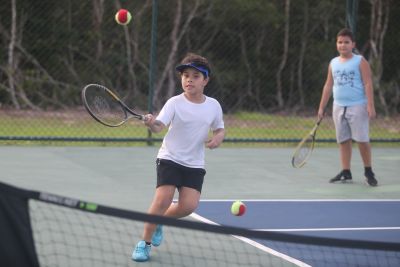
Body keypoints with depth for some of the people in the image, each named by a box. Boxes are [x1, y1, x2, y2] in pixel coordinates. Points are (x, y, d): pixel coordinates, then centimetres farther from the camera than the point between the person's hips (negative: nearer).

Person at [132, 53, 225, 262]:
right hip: (170, 158, -3)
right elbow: (160, 125, -23)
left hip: (194, 164, 3)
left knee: (188, 205, -11)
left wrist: (218, 137, -8)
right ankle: (145, 242, 0)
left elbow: (220, 128, 15)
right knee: (163, 199, -18)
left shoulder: (213, 106, 1)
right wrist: (152, 124, -46)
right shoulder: (175, 103, -10)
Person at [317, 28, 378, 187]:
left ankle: (368, 172, 6)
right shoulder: (333, 63, 12)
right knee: (343, 141, 6)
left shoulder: (360, 62, -3)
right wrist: (321, 107, 14)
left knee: (362, 140, -6)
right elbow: (328, 86, 16)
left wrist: (370, 105, -16)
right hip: (339, 107, 5)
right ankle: (346, 173, 11)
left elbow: (368, 84, -8)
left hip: (357, 106, -5)